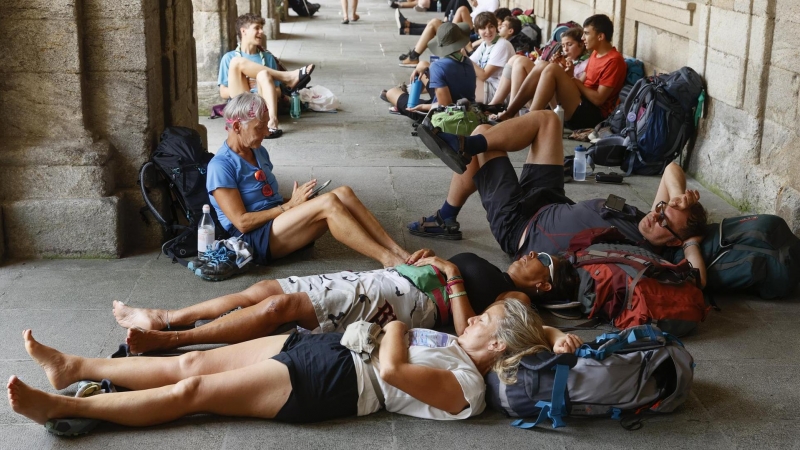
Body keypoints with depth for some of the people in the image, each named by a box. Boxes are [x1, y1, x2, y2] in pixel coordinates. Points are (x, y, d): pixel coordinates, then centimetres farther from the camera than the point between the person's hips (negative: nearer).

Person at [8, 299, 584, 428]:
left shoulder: (463, 389, -15)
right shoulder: (467, 345, 13)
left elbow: (392, 369, -25)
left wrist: (396, 323, -7)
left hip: (329, 385, -9)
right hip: (328, 345, 9)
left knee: (191, 389, -11)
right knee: (192, 364, 4)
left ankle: (61, 406, -4)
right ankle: (74, 365, 11)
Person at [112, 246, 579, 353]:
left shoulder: (516, 299, 2)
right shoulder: (490, 273, 29)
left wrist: (453, 277, -11)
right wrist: (430, 258, 16)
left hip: (398, 302, -9)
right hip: (377, 279, 9)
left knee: (281, 305, -21)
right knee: (265, 289, -2)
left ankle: (166, 338, -21)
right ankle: (164, 317, 1)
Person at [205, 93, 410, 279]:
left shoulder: (258, 152, 15)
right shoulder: (221, 166, -11)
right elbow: (242, 222, -16)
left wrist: (298, 202, 0)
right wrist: (289, 205, -13)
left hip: (281, 224, 8)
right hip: (257, 240, -8)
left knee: (343, 193, -17)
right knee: (328, 202, -29)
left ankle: (399, 253, -23)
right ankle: (388, 260, -30)